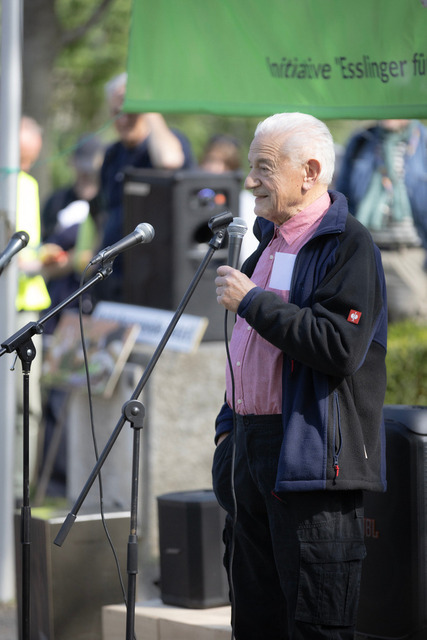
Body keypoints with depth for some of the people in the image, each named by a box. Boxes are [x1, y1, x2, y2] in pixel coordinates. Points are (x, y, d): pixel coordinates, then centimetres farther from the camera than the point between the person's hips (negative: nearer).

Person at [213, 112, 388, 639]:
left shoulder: (348, 246, -10)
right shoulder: (269, 244, 18)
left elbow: (340, 348, -24)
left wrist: (253, 302, -17)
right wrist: (229, 427, 18)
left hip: (312, 464, -9)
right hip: (250, 455, 9)